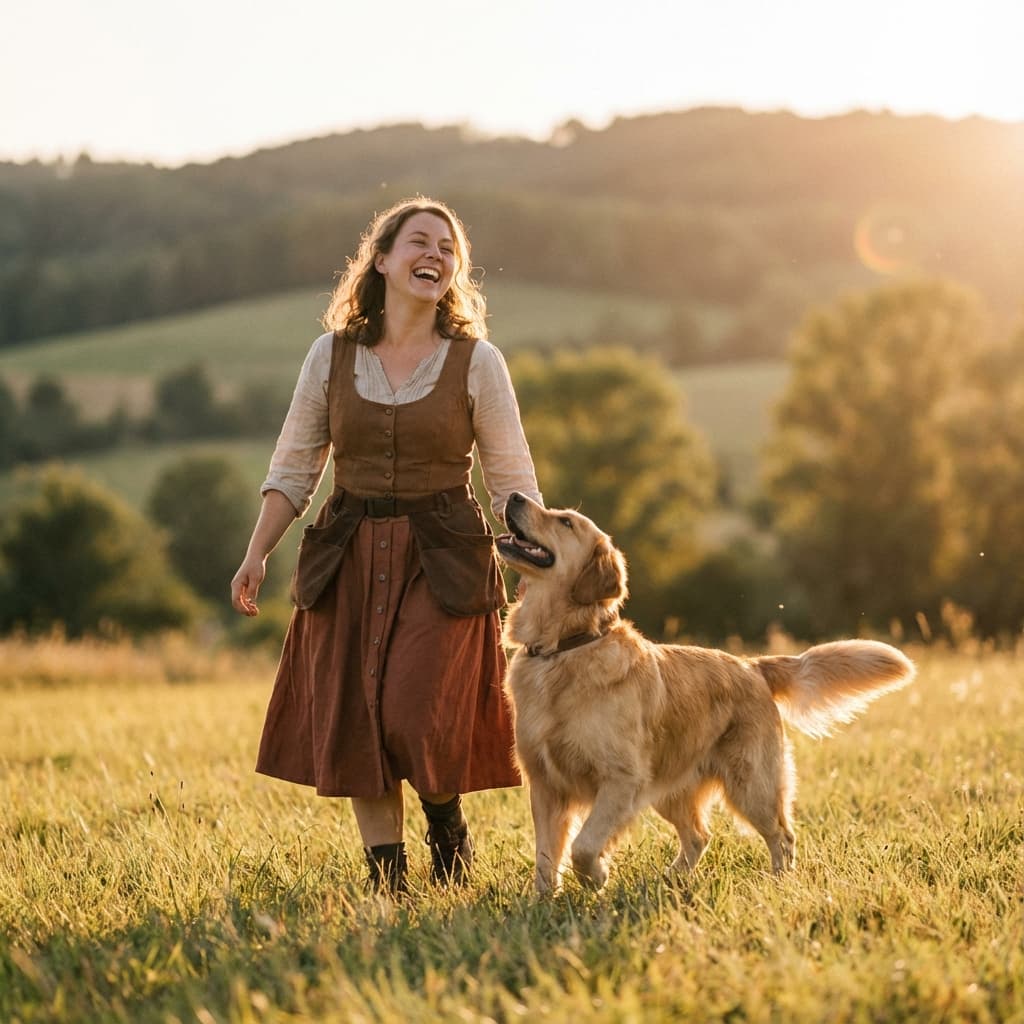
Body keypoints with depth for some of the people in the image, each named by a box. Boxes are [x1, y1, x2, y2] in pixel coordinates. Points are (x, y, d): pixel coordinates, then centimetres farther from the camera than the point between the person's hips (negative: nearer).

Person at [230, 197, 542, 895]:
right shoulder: (331, 355, 5)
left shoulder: (477, 361, 0)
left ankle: (448, 825, 18)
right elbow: (294, 467, 10)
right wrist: (257, 555, 0)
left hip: (443, 558, -2)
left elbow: (513, 481, 4)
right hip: (349, 556, 3)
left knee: (417, 718, -14)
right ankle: (387, 882, 13)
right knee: (353, 722, 1)